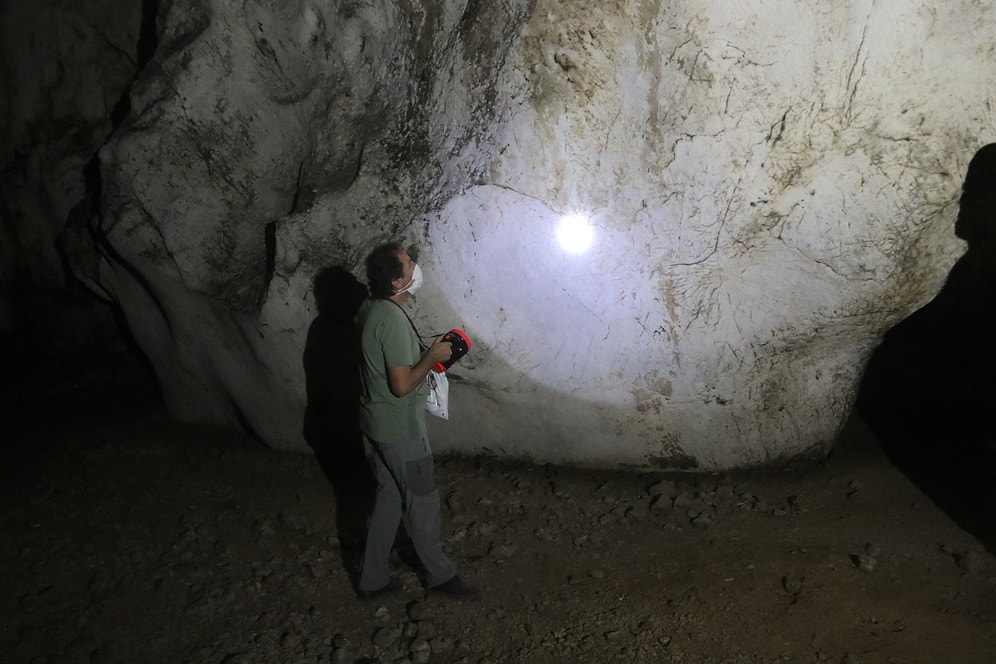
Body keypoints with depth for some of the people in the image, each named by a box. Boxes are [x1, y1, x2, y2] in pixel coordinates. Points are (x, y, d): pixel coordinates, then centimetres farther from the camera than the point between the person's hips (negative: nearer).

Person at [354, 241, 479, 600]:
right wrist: (432, 356, -13)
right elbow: (402, 385, -26)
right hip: (400, 429, -9)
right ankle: (440, 574, 29)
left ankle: (372, 579, 29)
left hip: (375, 423, 9)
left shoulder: (370, 308, 3)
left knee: (389, 497, 19)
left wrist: (424, 354, 9)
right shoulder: (393, 320, -27)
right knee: (422, 500, 9)